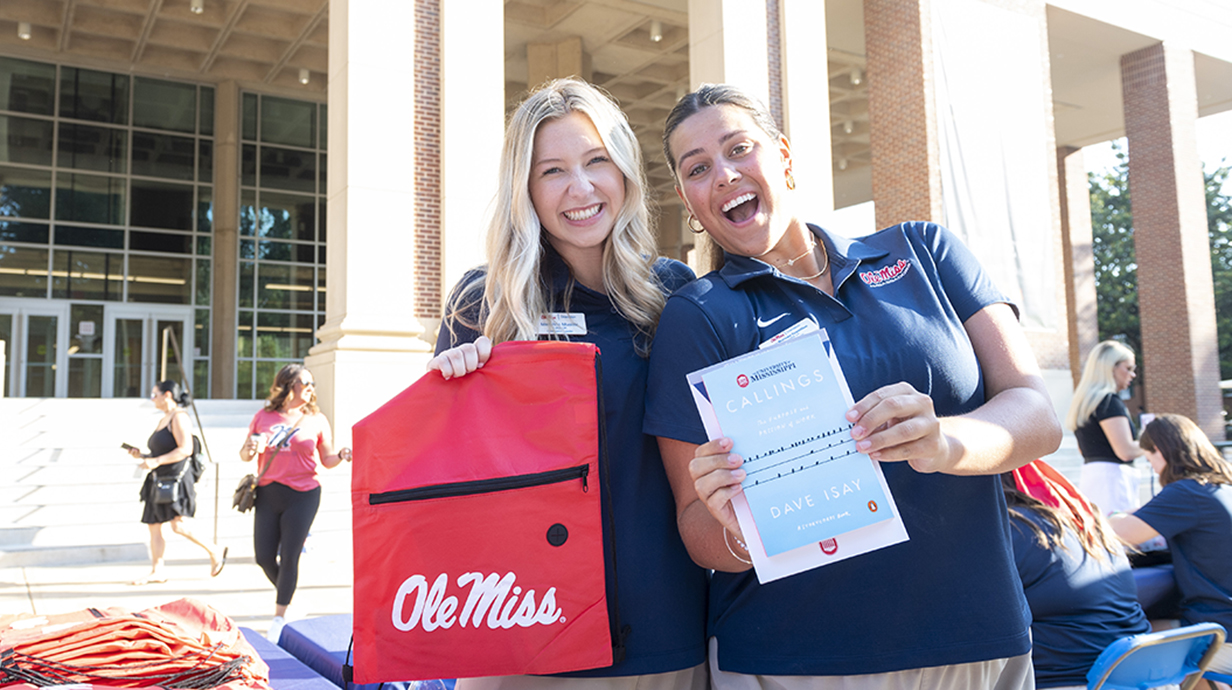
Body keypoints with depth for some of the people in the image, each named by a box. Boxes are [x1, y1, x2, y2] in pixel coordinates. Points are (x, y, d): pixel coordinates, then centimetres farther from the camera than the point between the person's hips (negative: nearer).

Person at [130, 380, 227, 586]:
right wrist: (142, 456, 11)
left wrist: (156, 461, -23)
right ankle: (157, 570, 11)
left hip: (177, 477, -10)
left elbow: (185, 449, -20)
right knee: (153, 525, 6)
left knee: (177, 525, -15)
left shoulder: (179, 417, -9)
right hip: (160, 480, 10)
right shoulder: (163, 421, 19)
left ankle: (215, 551, -1)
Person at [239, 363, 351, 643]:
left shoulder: (317, 420, 3)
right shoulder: (263, 417, 6)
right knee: (263, 557, 5)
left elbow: (327, 460, 5)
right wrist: (250, 449, -9)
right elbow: (244, 455, 14)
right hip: (268, 494, 2)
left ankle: (279, 617, 11)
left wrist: (341, 455, -16)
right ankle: (285, 592, 35)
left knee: (289, 557, -3)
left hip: (303, 496, -2)